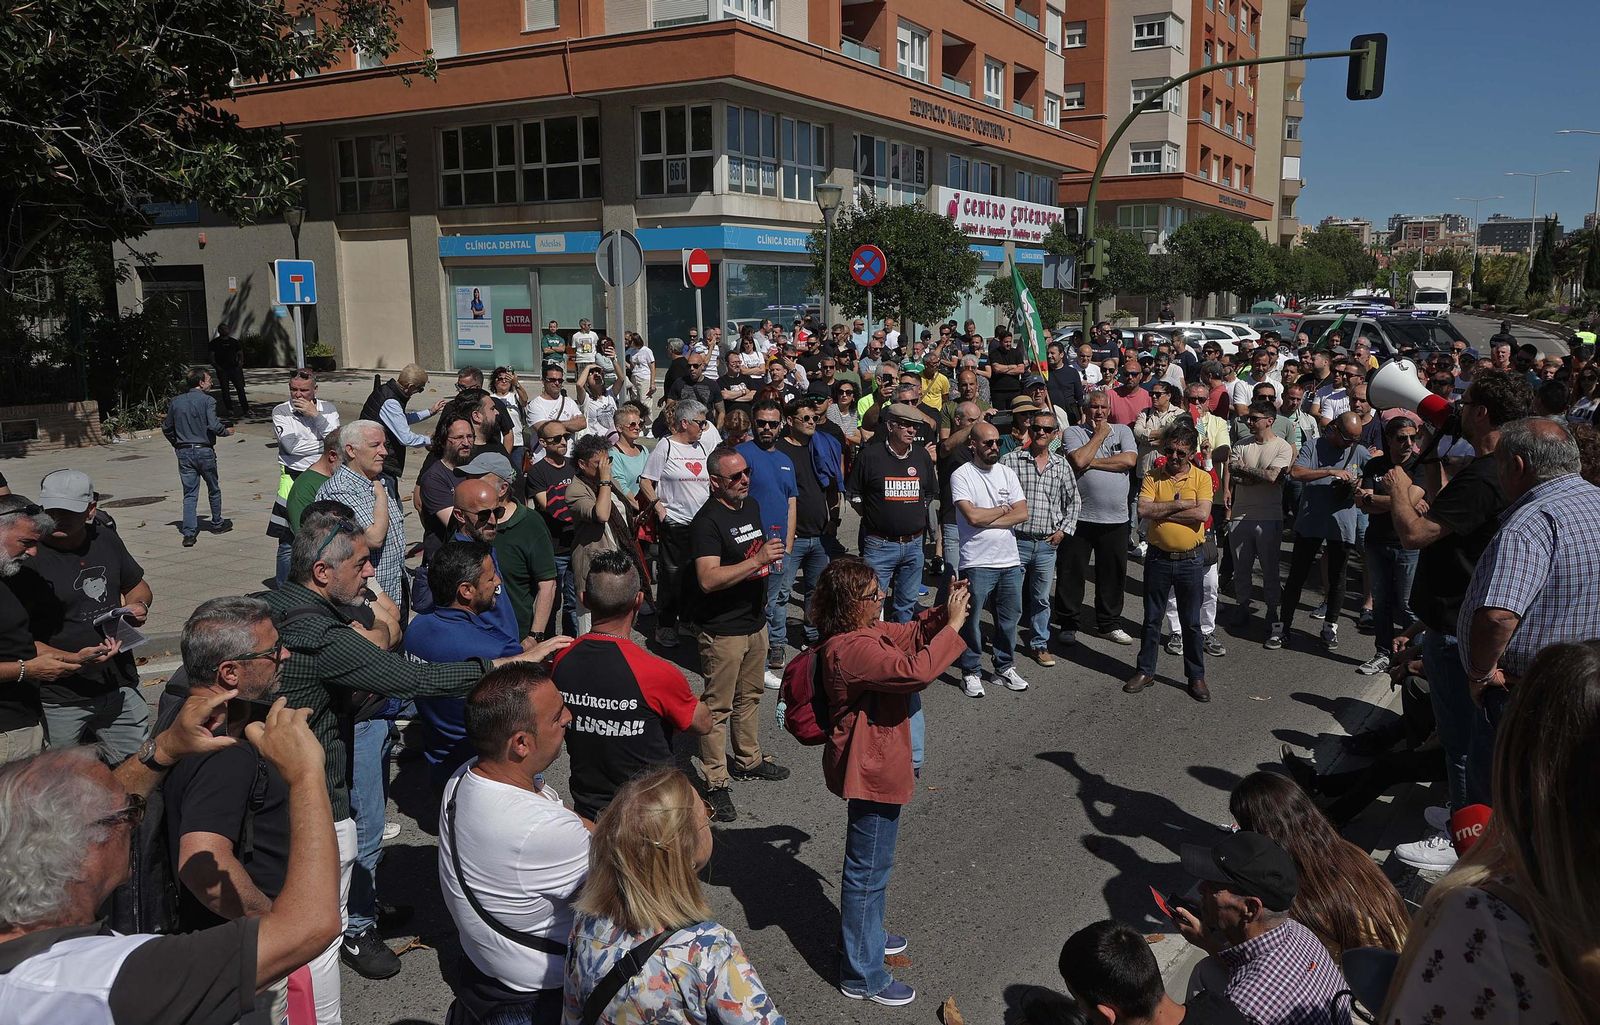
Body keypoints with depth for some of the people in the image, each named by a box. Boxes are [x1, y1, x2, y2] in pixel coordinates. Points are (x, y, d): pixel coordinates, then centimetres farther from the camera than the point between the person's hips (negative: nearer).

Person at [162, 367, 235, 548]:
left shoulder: (175, 402, 7)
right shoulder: (207, 400, -10)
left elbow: (166, 428, 13)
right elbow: (213, 425, -20)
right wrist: (227, 431, -1)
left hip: (184, 453, 4)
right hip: (204, 451, -4)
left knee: (189, 494, 4)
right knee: (213, 489, 17)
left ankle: (189, 533, -4)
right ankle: (217, 524, 32)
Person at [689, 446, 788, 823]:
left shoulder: (751, 506, 8)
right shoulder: (707, 520, -20)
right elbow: (708, 579, -31)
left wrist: (770, 556, 10)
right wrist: (758, 559, -34)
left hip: (755, 621, 9)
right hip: (723, 629, -8)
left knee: (750, 695, 21)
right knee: (718, 706, 0)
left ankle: (749, 759, 38)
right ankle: (716, 783, 9)